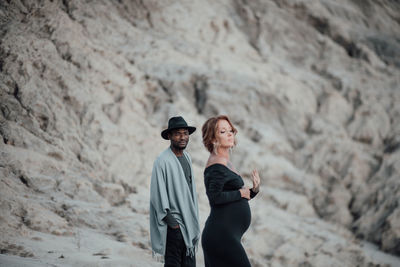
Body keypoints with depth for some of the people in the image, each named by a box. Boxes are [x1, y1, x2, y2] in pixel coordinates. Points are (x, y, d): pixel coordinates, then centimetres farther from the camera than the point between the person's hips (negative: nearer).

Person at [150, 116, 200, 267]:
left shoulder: (186, 157, 12)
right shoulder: (162, 161, -14)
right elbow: (158, 194, -16)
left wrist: (194, 219, 16)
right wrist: (169, 220, -18)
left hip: (189, 219, 8)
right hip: (174, 222, -8)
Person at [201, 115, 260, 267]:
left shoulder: (226, 163, 19)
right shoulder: (217, 165, -12)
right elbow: (215, 197, -25)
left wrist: (253, 190, 5)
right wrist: (240, 193, -12)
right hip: (221, 236, -10)